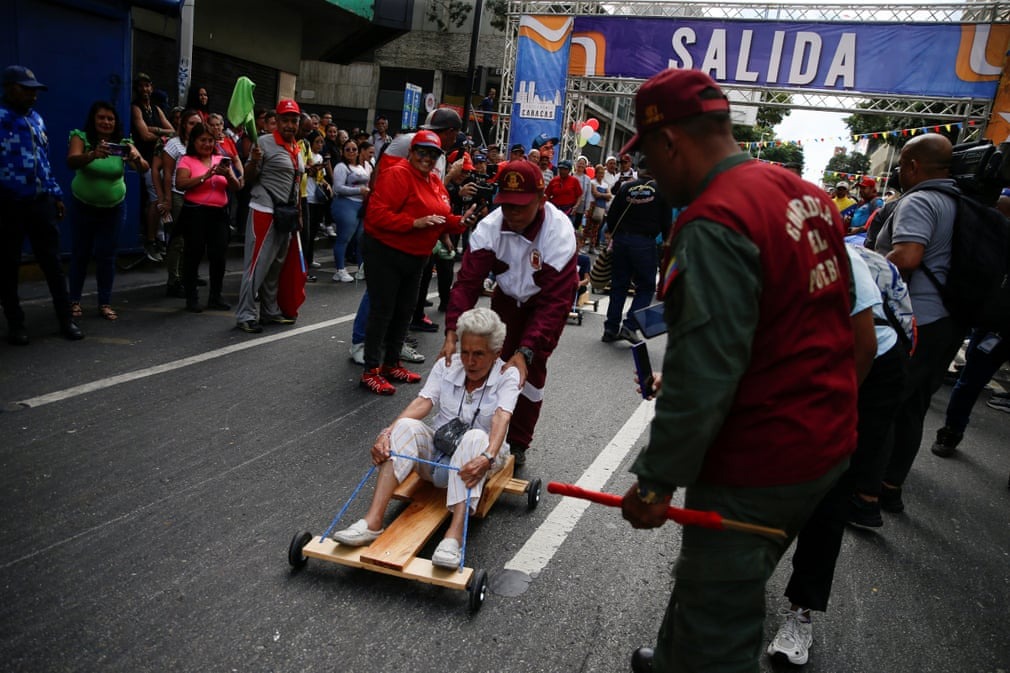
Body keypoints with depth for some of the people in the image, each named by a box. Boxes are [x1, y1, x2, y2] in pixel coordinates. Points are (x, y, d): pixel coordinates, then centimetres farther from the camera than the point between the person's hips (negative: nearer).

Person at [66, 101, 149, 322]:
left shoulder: (123, 144, -8)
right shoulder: (81, 138, -12)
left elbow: (144, 169, -21)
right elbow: (71, 162, -29)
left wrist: (137, 158, -44)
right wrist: (92, 155, -50)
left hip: (113, 208, 1)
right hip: (83, 207, -1)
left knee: (106, 255, 4)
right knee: (80, 253, 6)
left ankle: (105, 303, 11)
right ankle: (74, 300, 18)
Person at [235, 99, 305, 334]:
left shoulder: (297, 148, 14)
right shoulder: (265, 142, -8)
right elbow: (249, 178, -8)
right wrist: (253, 161, -28)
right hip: (264, 212, -8)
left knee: (275, 266, 13)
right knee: (257, 265, -6)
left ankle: (269, 311, 22)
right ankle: (245, 315, 0)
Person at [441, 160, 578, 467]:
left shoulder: (559, 232, -36)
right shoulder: (490, 226, -26)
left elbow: (554, 301, -37)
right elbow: (468, 280, -28)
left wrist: (525, 352, -45)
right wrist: (452, 333, -40)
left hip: (547, 301, -3)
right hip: (507, 296, 3)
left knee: (530, 371, -7)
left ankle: (518, 444, 10)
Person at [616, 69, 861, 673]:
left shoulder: (713, 224, -24)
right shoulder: (807, 193, 6)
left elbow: (703, 375, -26)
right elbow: (842, 316, 15)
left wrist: (656, 481, -17)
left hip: (756, 469, -9)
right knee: (711, 583, 29)